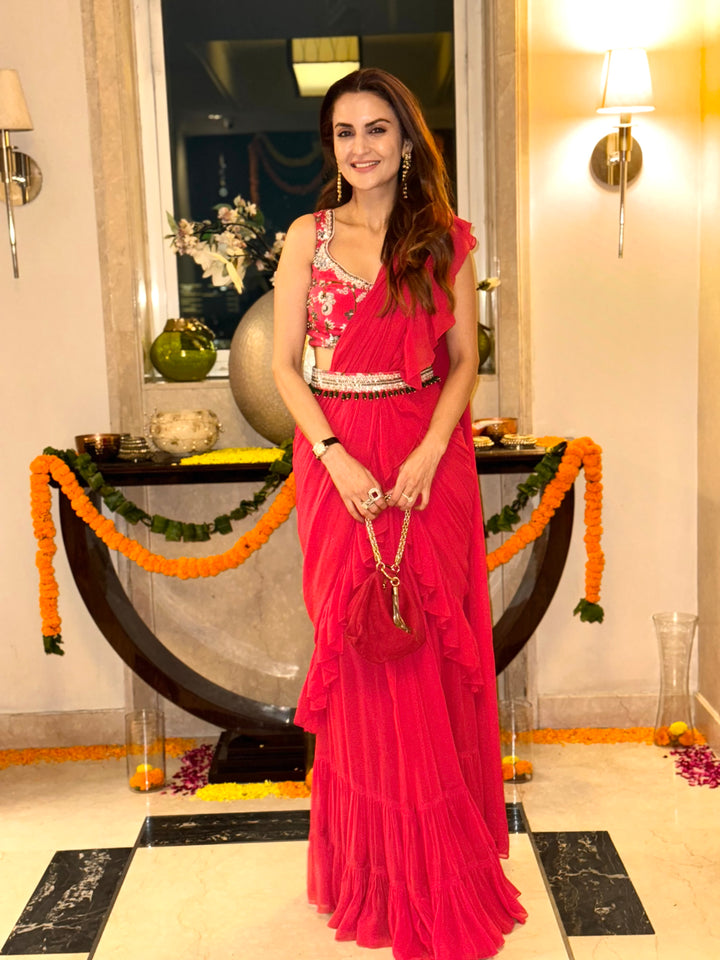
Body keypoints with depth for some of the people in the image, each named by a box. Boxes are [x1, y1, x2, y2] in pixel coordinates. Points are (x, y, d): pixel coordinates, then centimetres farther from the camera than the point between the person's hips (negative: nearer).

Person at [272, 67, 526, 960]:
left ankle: (445, 861, 24)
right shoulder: (308, 237, 4)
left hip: (429, 458, 0)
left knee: (431, 651, 5)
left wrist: (428, 454, -12)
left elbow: (464, 361, 3)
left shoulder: (445, 240, 5)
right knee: (363, 654, 4)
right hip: (337, 459, 0)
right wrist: (335, 456, -13)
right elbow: (283, 364, 0)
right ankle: (378, 864, 22)